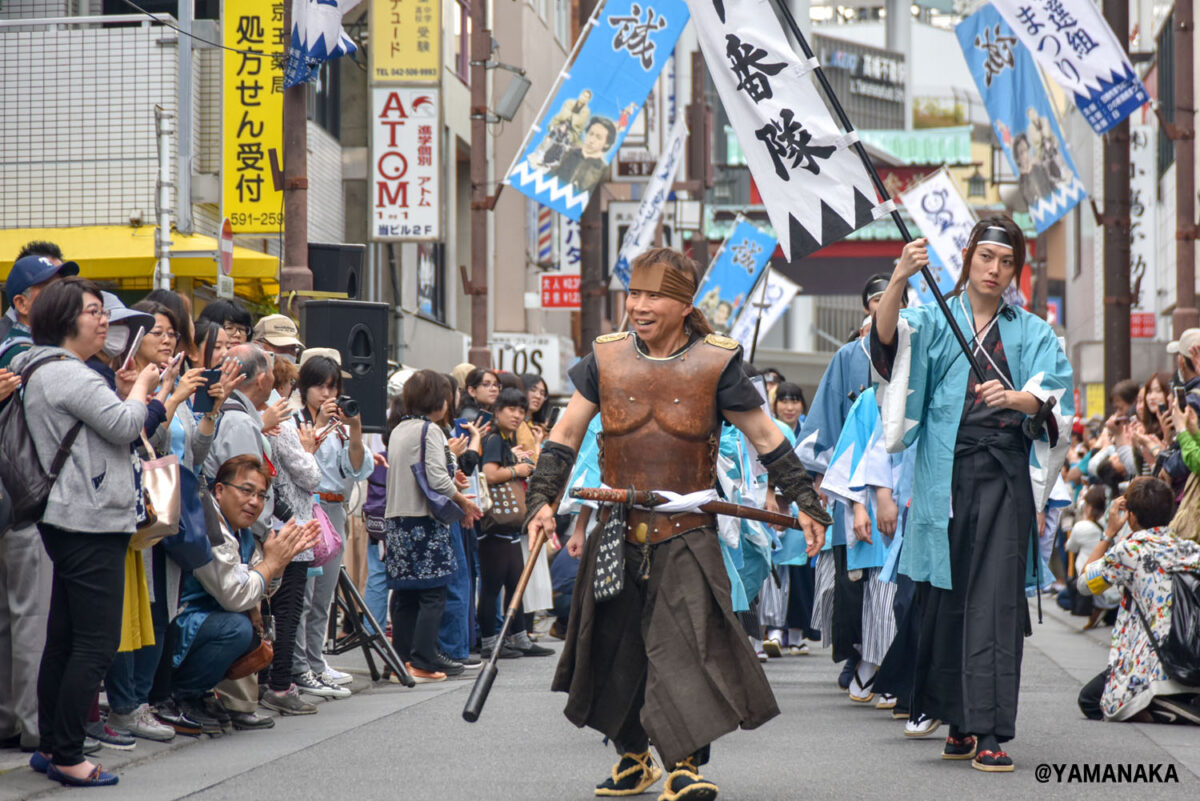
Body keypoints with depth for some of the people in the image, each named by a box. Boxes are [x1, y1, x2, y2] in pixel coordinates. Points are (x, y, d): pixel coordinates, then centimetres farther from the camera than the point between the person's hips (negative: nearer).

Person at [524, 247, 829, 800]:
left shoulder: (714, 363, -5)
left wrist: (805, 502, 2)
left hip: (688, 532, -3)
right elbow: (565, 436, 7)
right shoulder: (606, 359, 2)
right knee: (616, 648, 11)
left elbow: (767, 439, 3)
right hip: (618, 533, 3)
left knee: (684, 640, -17)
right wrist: (543, 499, -4)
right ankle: (632, 757, 30)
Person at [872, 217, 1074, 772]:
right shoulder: (934, 322, 11)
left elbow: (1053, 396, -2)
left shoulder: (1031, 333, 13)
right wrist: (899, 280, -30)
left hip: (1004, 475, 0)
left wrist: (1017, 398, -25)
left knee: (995, 598, -8)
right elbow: (888, 336, -12)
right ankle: (961, 720, 16)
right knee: (945, 596, 3)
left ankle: (990, 731, -10)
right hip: (946, 472, 1)